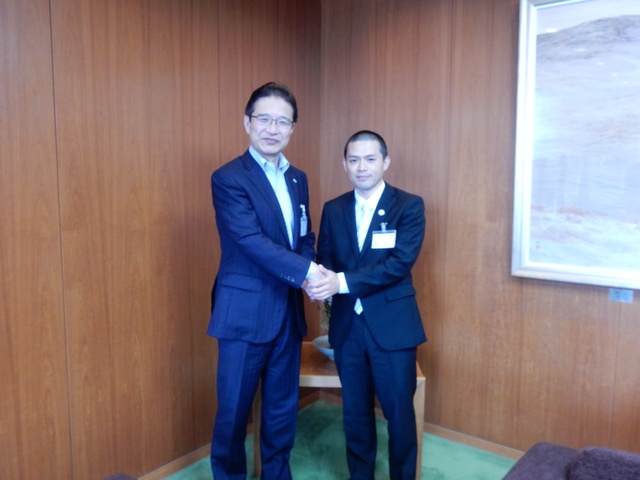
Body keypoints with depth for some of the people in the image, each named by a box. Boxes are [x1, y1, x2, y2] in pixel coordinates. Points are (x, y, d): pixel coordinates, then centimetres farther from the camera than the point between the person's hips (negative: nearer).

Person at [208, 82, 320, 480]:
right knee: (234, 411, 8)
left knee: (283, 408, 17)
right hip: (245, 312, -6)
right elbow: (252, 242, -20)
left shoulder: (298, 179, 10)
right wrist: (308, 271, -26)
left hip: (289, 310, 6)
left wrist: (316, 276, -8)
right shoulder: (229, 178, -11)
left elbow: (305, 238, 12)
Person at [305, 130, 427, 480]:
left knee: (399, 412, 8)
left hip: (392, 325, -3)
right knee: (355, 411, 16)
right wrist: (321, 281, -21)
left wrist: (342, 281, -25)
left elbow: (400, 263, -17)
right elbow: (324, 260, 4)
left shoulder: (409, 206, -6)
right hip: (347, 325, 4)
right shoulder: (333, 210, 7)